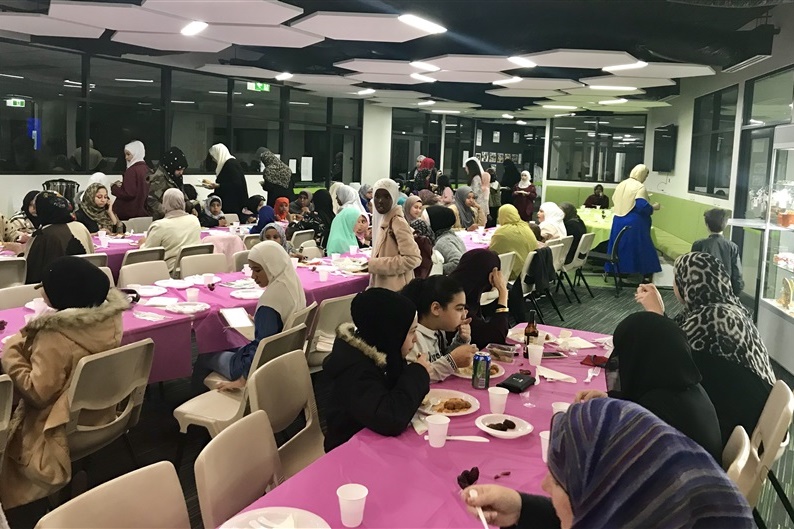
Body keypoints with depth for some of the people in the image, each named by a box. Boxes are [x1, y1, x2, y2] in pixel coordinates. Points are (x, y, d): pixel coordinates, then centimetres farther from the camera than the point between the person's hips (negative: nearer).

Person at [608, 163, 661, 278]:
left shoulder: (621, 184, 9)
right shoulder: (640, 187, -14)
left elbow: (615, 200, 18)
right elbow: (642, 206, -22)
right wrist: (653, 207, -6)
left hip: (618, 221, 7)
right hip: (633, 223, -7)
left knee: (619, 247, 13)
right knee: (640, 248, 1)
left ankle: (615, 270, 16)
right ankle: (645, 273, 4)